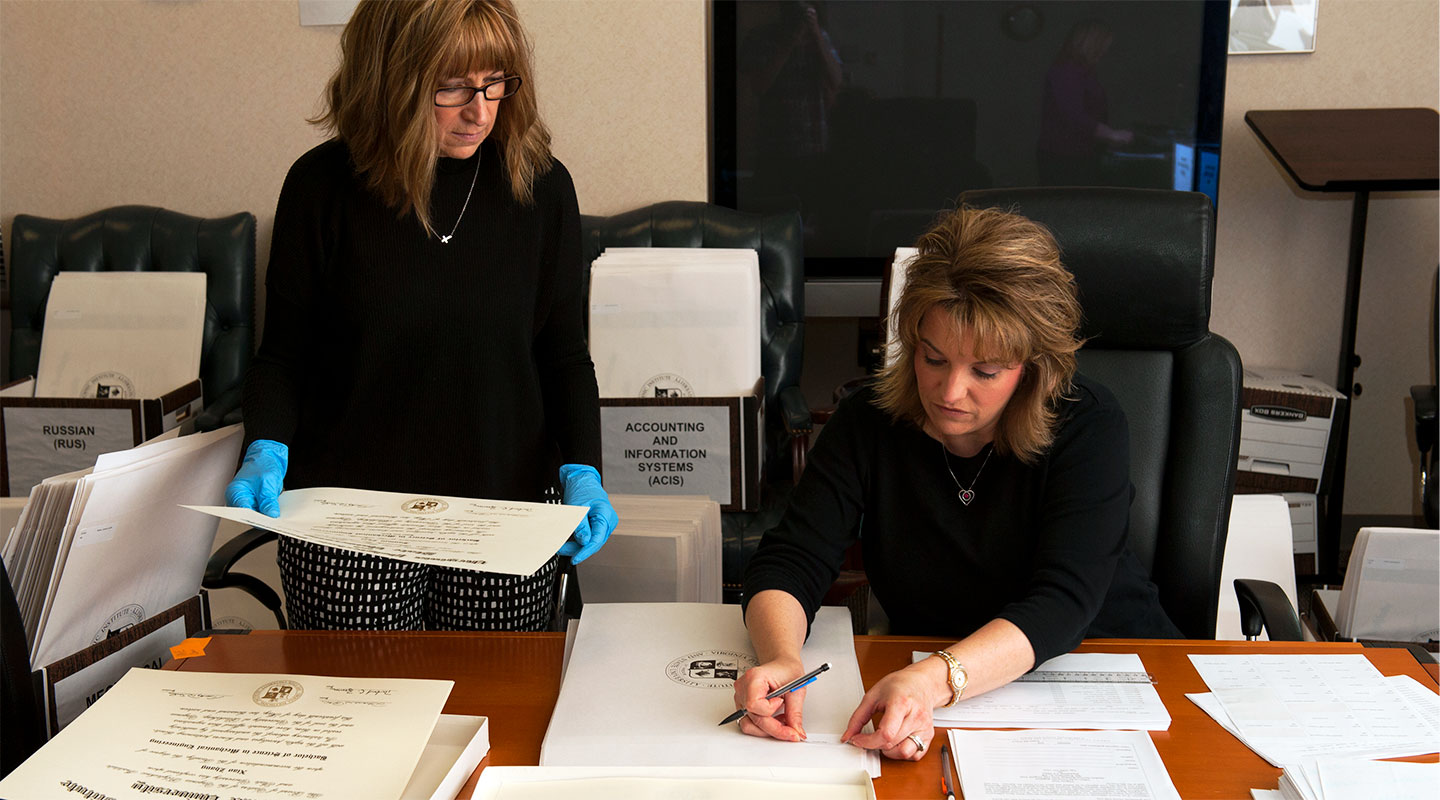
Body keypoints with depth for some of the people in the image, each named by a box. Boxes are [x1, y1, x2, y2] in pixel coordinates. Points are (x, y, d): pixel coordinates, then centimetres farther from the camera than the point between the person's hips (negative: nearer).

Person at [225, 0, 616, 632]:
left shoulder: (540, 187, -1)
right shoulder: (323, 185, -5)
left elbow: (564, 356, 5)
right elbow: (284, 354, 3)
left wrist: (582, 472, -9)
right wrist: (266, 451, -15)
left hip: (506, 524, 1)